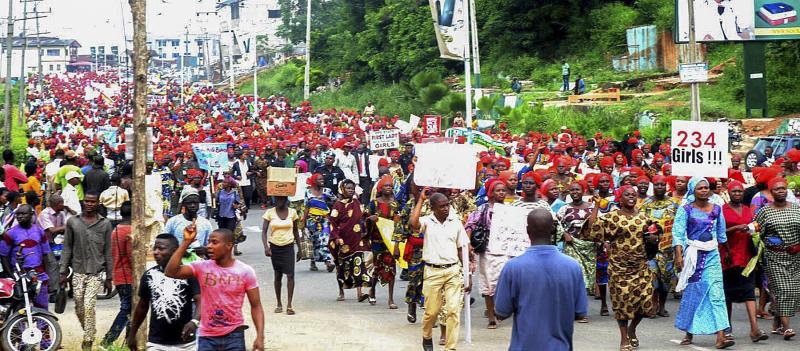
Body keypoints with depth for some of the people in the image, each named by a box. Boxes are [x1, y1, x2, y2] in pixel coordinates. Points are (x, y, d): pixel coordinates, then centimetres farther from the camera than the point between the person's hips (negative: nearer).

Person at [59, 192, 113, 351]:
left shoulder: (105, 224, 3)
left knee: (89, 307, -11)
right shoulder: (72, 221, 6)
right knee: (79, 308, 6)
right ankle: (89, 333, 29)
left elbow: (108, 252, 5)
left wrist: (109, 277, 4)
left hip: (96, 272, -2)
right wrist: (63, 272, 2)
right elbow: (67, 248, 7)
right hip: (78, 272, 2)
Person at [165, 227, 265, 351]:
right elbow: (170, 272, -16)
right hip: (207, 337, 1)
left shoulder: (245, 271, -5)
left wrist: (260, 336, -11)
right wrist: (186, 242, -18)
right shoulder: (202, 267, -3)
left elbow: (256, 306, -1)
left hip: (234, 336, -1)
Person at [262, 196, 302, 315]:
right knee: (278, 275, 8)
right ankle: (279, 304, 17)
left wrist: (299, 249, 9)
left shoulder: (292, 212, 1)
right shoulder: (270, 212, -3)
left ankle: (289, 305, -11)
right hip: (275, 247, 0)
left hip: (288, 247, 0)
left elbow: (296, 231, 9)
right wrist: (266, 246, -22)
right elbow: (264, 231, -7)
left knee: (290, 275, -11)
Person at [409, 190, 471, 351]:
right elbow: (413, 223, -27)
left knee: (454, 310, -6)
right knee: (431, 311, 7)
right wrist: (421, 199, -17)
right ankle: (427, 338, 35)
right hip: (433, 272, -2)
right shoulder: (427, 221, -3)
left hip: (453, 271, 2)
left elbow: (462, 249, 9)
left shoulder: (456, 222, 4)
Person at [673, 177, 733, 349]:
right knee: (691, 293, 5)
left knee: (716, 292, -8)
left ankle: (720, 337, -14)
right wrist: (679, 255, -18)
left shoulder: (716, 209, 9)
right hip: (693, 254, -2)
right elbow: (678, 233, -9)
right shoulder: (686, 209, -2)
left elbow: (721, 234, 17)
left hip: (712, 255, 2)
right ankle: (689, 333, 20)